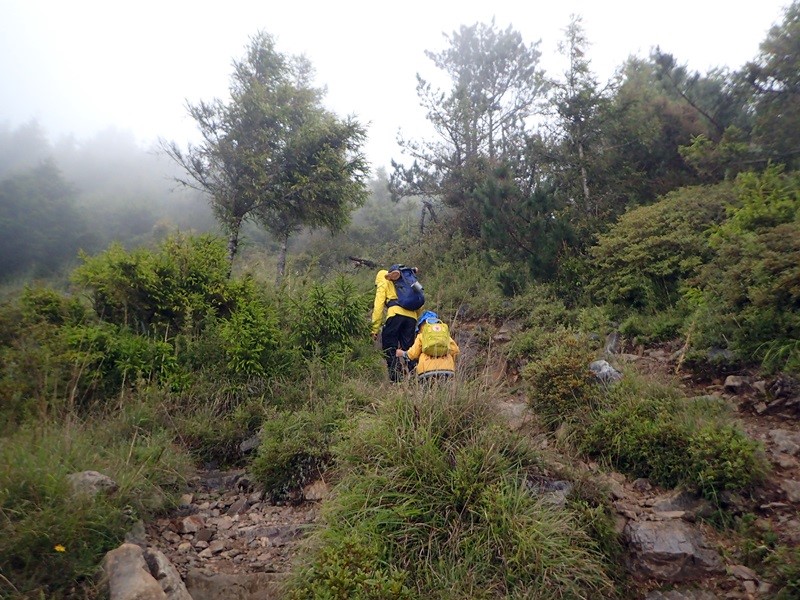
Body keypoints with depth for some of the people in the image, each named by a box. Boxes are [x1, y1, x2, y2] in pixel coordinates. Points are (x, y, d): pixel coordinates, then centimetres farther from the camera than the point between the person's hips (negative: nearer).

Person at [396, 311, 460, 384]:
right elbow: (455, 350, 10)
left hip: (428, 371, -2)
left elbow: (413, 354, 8)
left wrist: (402, 353, 27)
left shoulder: (421, 336, 11)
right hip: (447, 371, 2)